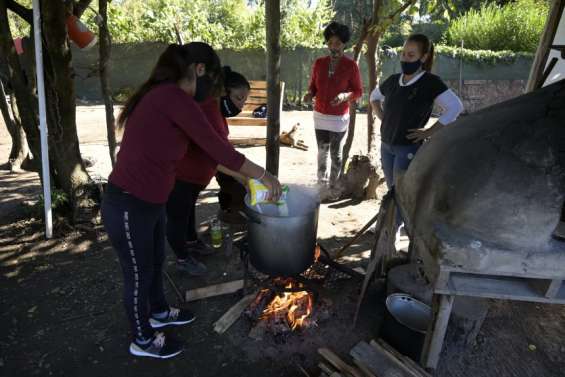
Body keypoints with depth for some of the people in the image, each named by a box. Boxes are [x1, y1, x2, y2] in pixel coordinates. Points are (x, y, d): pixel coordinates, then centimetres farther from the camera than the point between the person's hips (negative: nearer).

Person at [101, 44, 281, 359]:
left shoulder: (159, 98, 11)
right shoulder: (174, 96, -19)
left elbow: (202, 150, 15)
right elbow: (216, 148, -19)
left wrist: (245, 176, 16)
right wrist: (264, 175, -10)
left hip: (151, 202, 9)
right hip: (128, 207, -9)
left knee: (156, 262, 26)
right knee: (139, 275, 12)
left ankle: (159, 313, 52)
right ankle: (143, 340, 36)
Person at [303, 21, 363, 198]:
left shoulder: (351, 65, -7)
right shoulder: (319, 63, 2)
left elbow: (358, 91, -4)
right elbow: (313, 85, 10)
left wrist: (345, 96, -23)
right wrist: (309, 94, -13)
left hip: (340, 118, -3)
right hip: (320, 115, 3)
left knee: (336, 154, 6)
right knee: (322, 151, 12)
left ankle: (333, 185, 19)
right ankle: (321, 182, 27)